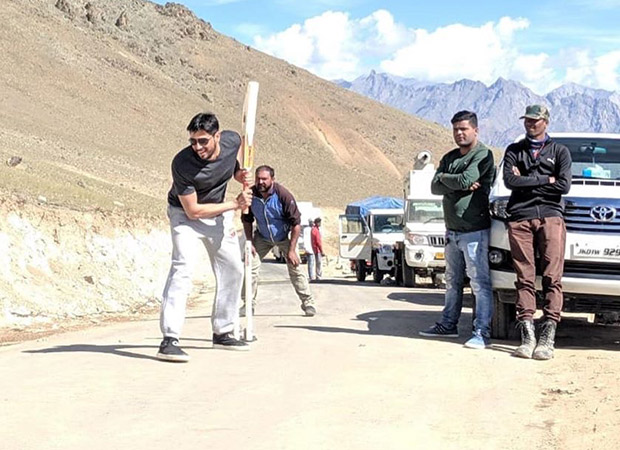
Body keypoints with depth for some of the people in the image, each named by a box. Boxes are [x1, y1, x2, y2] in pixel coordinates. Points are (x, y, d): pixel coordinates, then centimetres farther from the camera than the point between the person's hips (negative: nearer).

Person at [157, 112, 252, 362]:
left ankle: (223, 332, 26)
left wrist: (237, 172, -11)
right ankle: (169, 340, -30)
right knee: (184, 266, -25)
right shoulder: (182, 163, -32)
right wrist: (235, 205, -26)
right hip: (185, 214, -6)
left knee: (233, 269, 10)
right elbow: (193, 211, -27)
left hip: (219, 214, 6)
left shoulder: (232, 140, -19)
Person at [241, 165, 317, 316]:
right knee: (251, 265, -9)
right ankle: (248, 304, 1)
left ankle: (308, 303, 4)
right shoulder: (251, 195, -20)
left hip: (284, 237, -3)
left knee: (295, 268, -9)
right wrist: (250, 242, -11)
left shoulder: (283, 195, -30)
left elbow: (296, 223, -25)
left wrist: (291, 250, -26)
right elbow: (247, 220, -2)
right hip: (263, 238, 3)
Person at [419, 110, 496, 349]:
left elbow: (465, 179, -21)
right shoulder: (449, 158, 15)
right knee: (452, 282, 17)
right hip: (452, 230, 8)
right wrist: (461, 185, -12)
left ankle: (482, 333, -8)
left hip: (474, 230, -8)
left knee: (480, 283, -8)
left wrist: (444, 177, -2)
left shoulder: (483, 155, -8)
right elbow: (435, 187, 4)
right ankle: (448, 325, 27)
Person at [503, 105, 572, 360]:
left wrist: (526, 182, 0)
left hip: (551, 217, -1)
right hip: (520, 218, 1)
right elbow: (509, 181, 0)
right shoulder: (514, 151, 19)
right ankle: (527, 337, -5)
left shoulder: (559, 151, 16)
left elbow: (564, 186, 0)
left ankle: (547, 338, -11)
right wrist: (546, 180, -2)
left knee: (552, 278, -9)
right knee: (524, 278, -5)